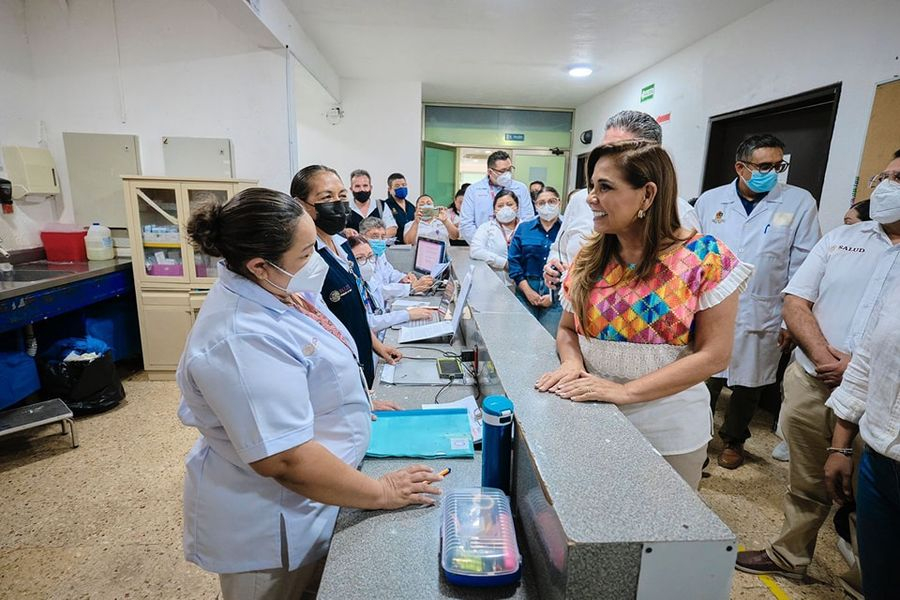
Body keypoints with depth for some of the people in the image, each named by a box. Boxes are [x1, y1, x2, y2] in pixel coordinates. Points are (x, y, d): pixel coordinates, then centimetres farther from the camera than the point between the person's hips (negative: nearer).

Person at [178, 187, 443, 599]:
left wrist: (358, 402, 9)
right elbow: (287, 460, -33)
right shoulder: (242, 341, -35)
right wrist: (380, 493, -23)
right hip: (271, 527, -8)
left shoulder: (274, 289, -4)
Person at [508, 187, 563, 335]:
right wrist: (527, 290, -6)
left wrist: (554, 295, -9)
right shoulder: (523, 228, 9)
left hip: (557, 295, -1)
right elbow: (514, 261, 4)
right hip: (526, 290, 2)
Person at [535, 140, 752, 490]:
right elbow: (567, 329, 8)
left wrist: (626, 391, -22)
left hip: (667, 433, -3)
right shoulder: (589, 259, -1)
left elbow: (714, 355, -14)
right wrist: (572, 362, -15)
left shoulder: (705, 258, -13)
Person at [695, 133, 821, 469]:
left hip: (761, 318, 0)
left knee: (747, 386, 15)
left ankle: (733, 440, 39)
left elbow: (802, 268, -2)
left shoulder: (799, 203, -3)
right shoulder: (710, 201, 2)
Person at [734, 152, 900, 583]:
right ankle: (789, 557, 34)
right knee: (806, 483, 17)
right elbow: (795, 301, 1)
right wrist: (823, 355, -12)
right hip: (810, 383, 2)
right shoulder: (841, 238, 8)